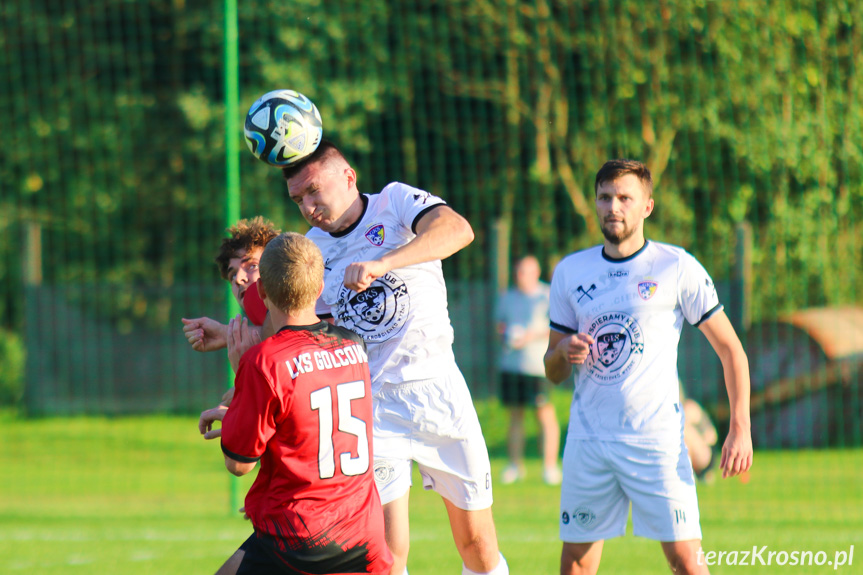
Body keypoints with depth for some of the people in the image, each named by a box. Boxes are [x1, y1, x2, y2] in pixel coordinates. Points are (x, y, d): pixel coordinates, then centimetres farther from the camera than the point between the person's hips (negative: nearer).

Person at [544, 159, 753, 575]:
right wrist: (564, 353, -9)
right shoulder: (570, 272, 9)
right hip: (588, 438, 4)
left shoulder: (677, 268, -2)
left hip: (656, 437, -4)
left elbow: (730, 349, 0)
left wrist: (740, 429, -9)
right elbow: (553, 372, 16)